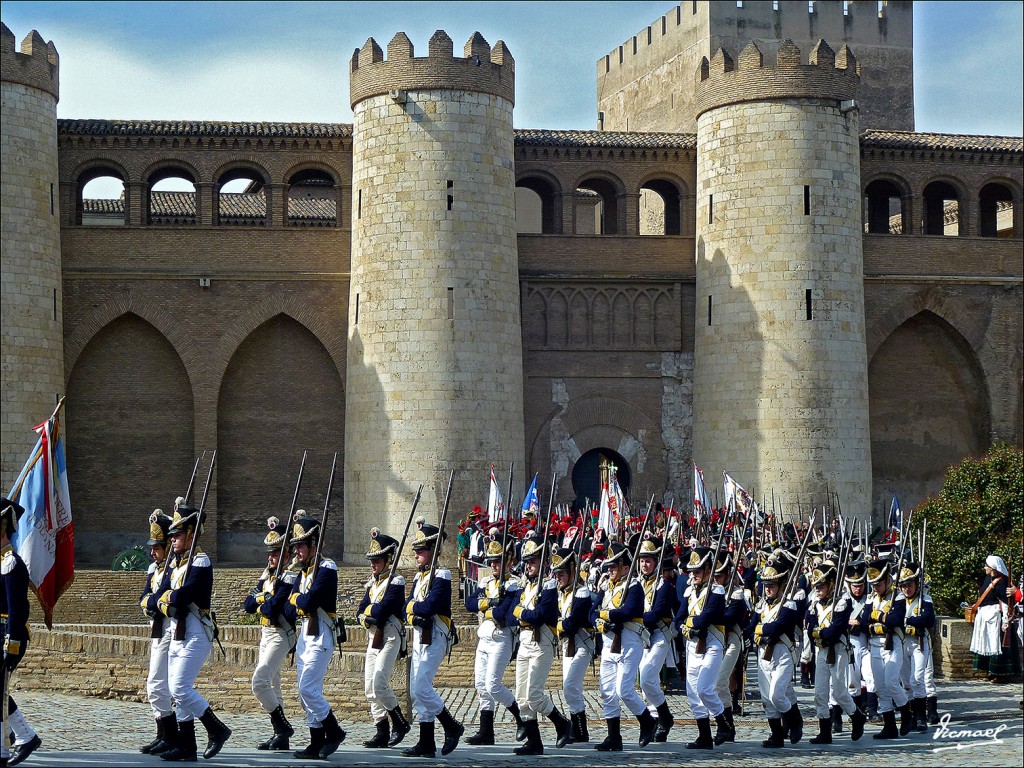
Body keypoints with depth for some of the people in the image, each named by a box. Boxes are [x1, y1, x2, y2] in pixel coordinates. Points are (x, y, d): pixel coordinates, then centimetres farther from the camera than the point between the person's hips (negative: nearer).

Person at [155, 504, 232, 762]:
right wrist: (166, 603, -12)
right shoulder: (175, 564, 16)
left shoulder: (200, 561, -12)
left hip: (195, 634, -9)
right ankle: (186, 746, 11)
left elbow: (184, 596, -23)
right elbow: (159, 599, 9)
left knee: (180, 688, -14)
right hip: (177, 633, 9)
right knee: (177, 690, 7)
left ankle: (217, 729, -3)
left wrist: (169, 597, -4)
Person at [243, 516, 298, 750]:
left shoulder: (289, 578, -15)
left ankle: (283, 727, -8)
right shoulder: (266, 576, 12)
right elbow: (249, 605, 7)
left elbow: (272, 608, -24)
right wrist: (263, 600, -12)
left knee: (259, 682, -18)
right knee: (271, 686, 11)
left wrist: (261, 602, -4)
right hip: (265, 634, 9)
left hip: (280, 636, -9)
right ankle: (279, 735, 16)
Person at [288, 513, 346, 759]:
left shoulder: (326, 568, -13)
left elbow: (310, 601, -21)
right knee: (306, 691, 8)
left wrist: (297, 598, -3)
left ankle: (334, 731, 1)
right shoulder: (302, 570, 15)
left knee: (308, 688, -13)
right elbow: (291, 602, 13)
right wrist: (303, 600, -4)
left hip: (320, 635, -9)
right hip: (304, 634, 9)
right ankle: (317, 744, 12)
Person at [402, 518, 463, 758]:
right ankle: (427, 743, 11)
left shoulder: (441, 576, -13)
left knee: (421, 687, -14)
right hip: (419, 637, 9)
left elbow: (429, 607, -24)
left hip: (434, 638, -9)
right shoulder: (419, 576, 15)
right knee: (418, 689, 7)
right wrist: (418, 609, -10)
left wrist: (413, 607, -7)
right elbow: (407, 609, 10)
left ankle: (452, 727, 0)